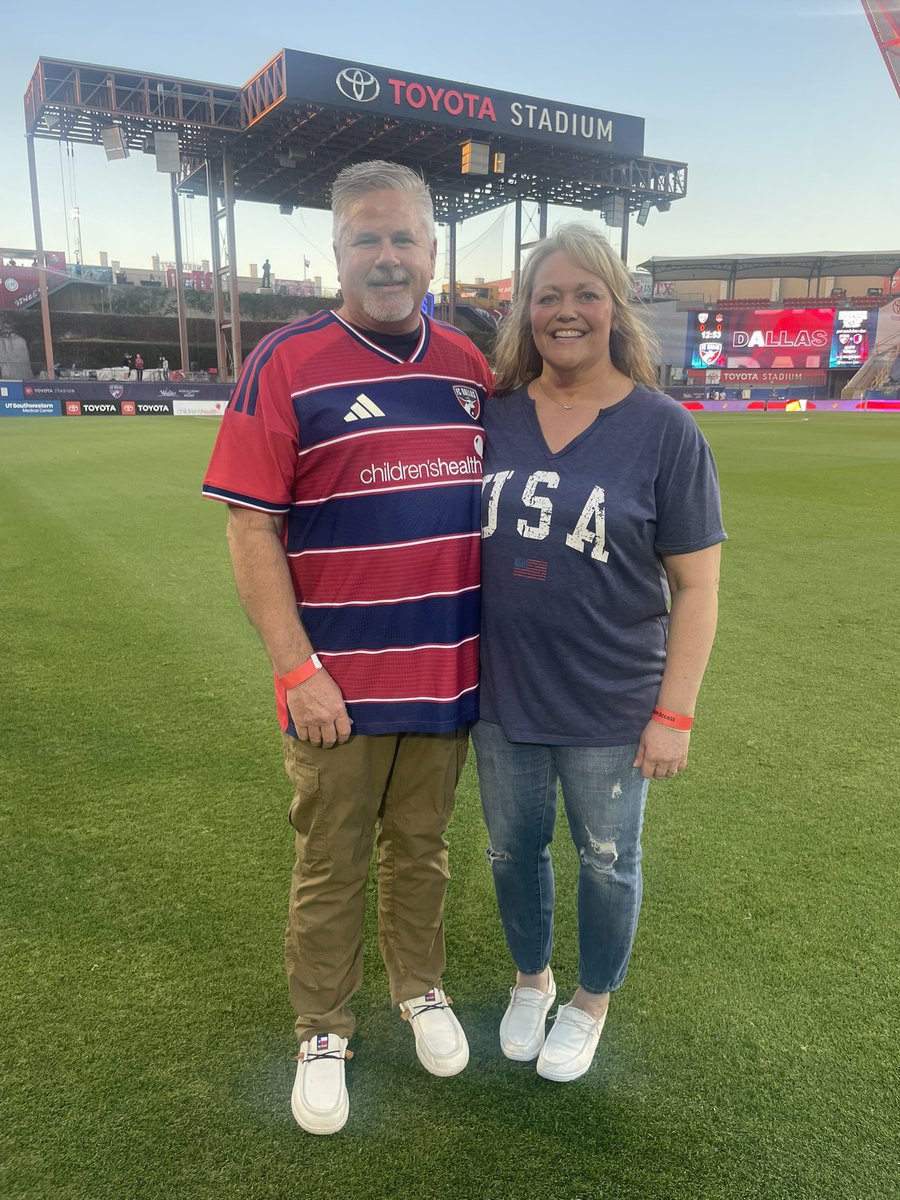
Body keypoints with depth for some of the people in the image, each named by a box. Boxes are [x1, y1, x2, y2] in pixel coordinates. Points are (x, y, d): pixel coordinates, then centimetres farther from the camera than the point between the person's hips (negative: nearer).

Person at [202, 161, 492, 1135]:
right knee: (331, 870, 12)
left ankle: (419, 990, 45)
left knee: (421, 850, 21)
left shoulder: (468, 366, 6)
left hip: (449, 676, 4)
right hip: (340, 685, -4)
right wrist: (296, 669, -15)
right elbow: (251, 529, -10)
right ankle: (321, 1034, 35)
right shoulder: (285, 364, -8)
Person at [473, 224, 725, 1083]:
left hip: (611, 707, -3)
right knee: (512, 849, 20)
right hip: (504, 696, 3)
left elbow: (696, 585, -8)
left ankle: (592, 1000, 44)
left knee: (607, 861, 16)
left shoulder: (664, 430, -9)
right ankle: (530, 978, 48)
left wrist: (674, 714, -11)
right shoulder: (494, 416, -1)